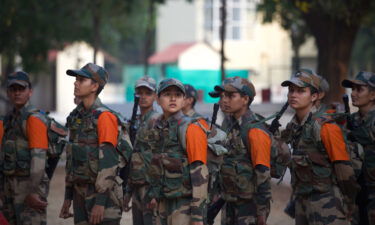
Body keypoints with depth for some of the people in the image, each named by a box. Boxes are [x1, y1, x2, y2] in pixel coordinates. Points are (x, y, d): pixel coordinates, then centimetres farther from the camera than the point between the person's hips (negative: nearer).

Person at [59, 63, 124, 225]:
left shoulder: (104, 117, -13)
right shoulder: (76, 117, 12)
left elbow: (108, 160, -18)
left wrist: (100, 202, -22)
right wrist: (68, 197, 17)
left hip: (103, 193, -8)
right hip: (81, 192, 8)